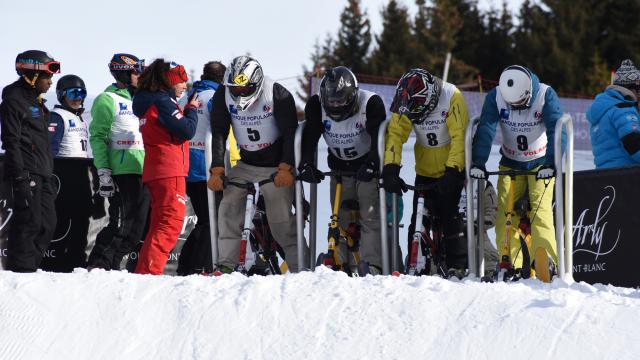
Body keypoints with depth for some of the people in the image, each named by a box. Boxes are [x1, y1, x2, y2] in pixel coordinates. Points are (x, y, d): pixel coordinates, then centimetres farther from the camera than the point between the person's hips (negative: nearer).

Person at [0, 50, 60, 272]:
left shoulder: (36, 102, 21)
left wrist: (49, 175, 22)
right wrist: (20, 176, -21)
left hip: (42, 174, 9)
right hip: (26, 173, -9)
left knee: (47, 224, 7)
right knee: (29, 222, -11)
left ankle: (29, 267, 12)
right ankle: (21, 270, -8)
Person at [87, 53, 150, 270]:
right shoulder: (108, 100, -4)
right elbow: (98, 137, -10)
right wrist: (104, 172, -17)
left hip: (142, 172, 8)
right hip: (121, 172, -8)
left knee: (136, 228, 6)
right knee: (121, 225, -14)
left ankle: (110, 266, 11)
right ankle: (97, 266, -8)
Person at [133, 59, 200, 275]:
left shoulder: (149, 101, 19)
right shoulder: (163, 102, -11)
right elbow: (186, 131, -15)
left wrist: (188, 110, 16)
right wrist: (192, 110, 0)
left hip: (156, 172, 10)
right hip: (169, 171, -10)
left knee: (160, 225, 15)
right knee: (171, 224, -13)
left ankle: (143, 272, 14)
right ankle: (149, 271, -21)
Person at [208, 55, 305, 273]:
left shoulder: (278, 95, -18)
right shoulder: (223, 97, -8)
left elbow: (290, 133, -18)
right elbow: (219, 134, -10)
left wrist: (286, 169, -27)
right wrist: (217, 171, -19)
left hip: (277, 167, -4)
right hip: (246, 164, 4)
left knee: (281, 219, -8)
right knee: (229, 205, -14)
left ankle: (299, 268, 0)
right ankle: (226, 264, -12)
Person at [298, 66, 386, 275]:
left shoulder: (371, 103, -24)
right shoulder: (316, 105, -14)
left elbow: (379, 139, -33)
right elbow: (309, 136, -21)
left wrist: (371, 164, -48)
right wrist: (306, 164, -38)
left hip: (367, 169, -4)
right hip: (339, 168, 4)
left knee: (370, 218, -14)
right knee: (341, 219, 3)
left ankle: (371, 265, -18)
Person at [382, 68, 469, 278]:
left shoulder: (452, 97, -23)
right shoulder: (405, 104, -11)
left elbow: (460, 137, -24)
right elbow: (395, 134, -11)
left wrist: (452, 171, -31)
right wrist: (391, 168, -24)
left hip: (453, 168, -4)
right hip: (425, 169, 4)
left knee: (450, 217, -11)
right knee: (420, 219, -1)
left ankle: (458, 266, -4)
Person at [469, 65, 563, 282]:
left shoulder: (546, 95, -20)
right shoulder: (495, 98, -14)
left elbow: (555, 131, -27)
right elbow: (485, 130, -22)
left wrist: (550, 164, -40)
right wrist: (478, 162, -34)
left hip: (540, 164, -3)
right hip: (510, 164, 3)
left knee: (540, 209, -19)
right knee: (505, 213, -9)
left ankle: (546, 262, -26)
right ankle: (510, 265, -3)